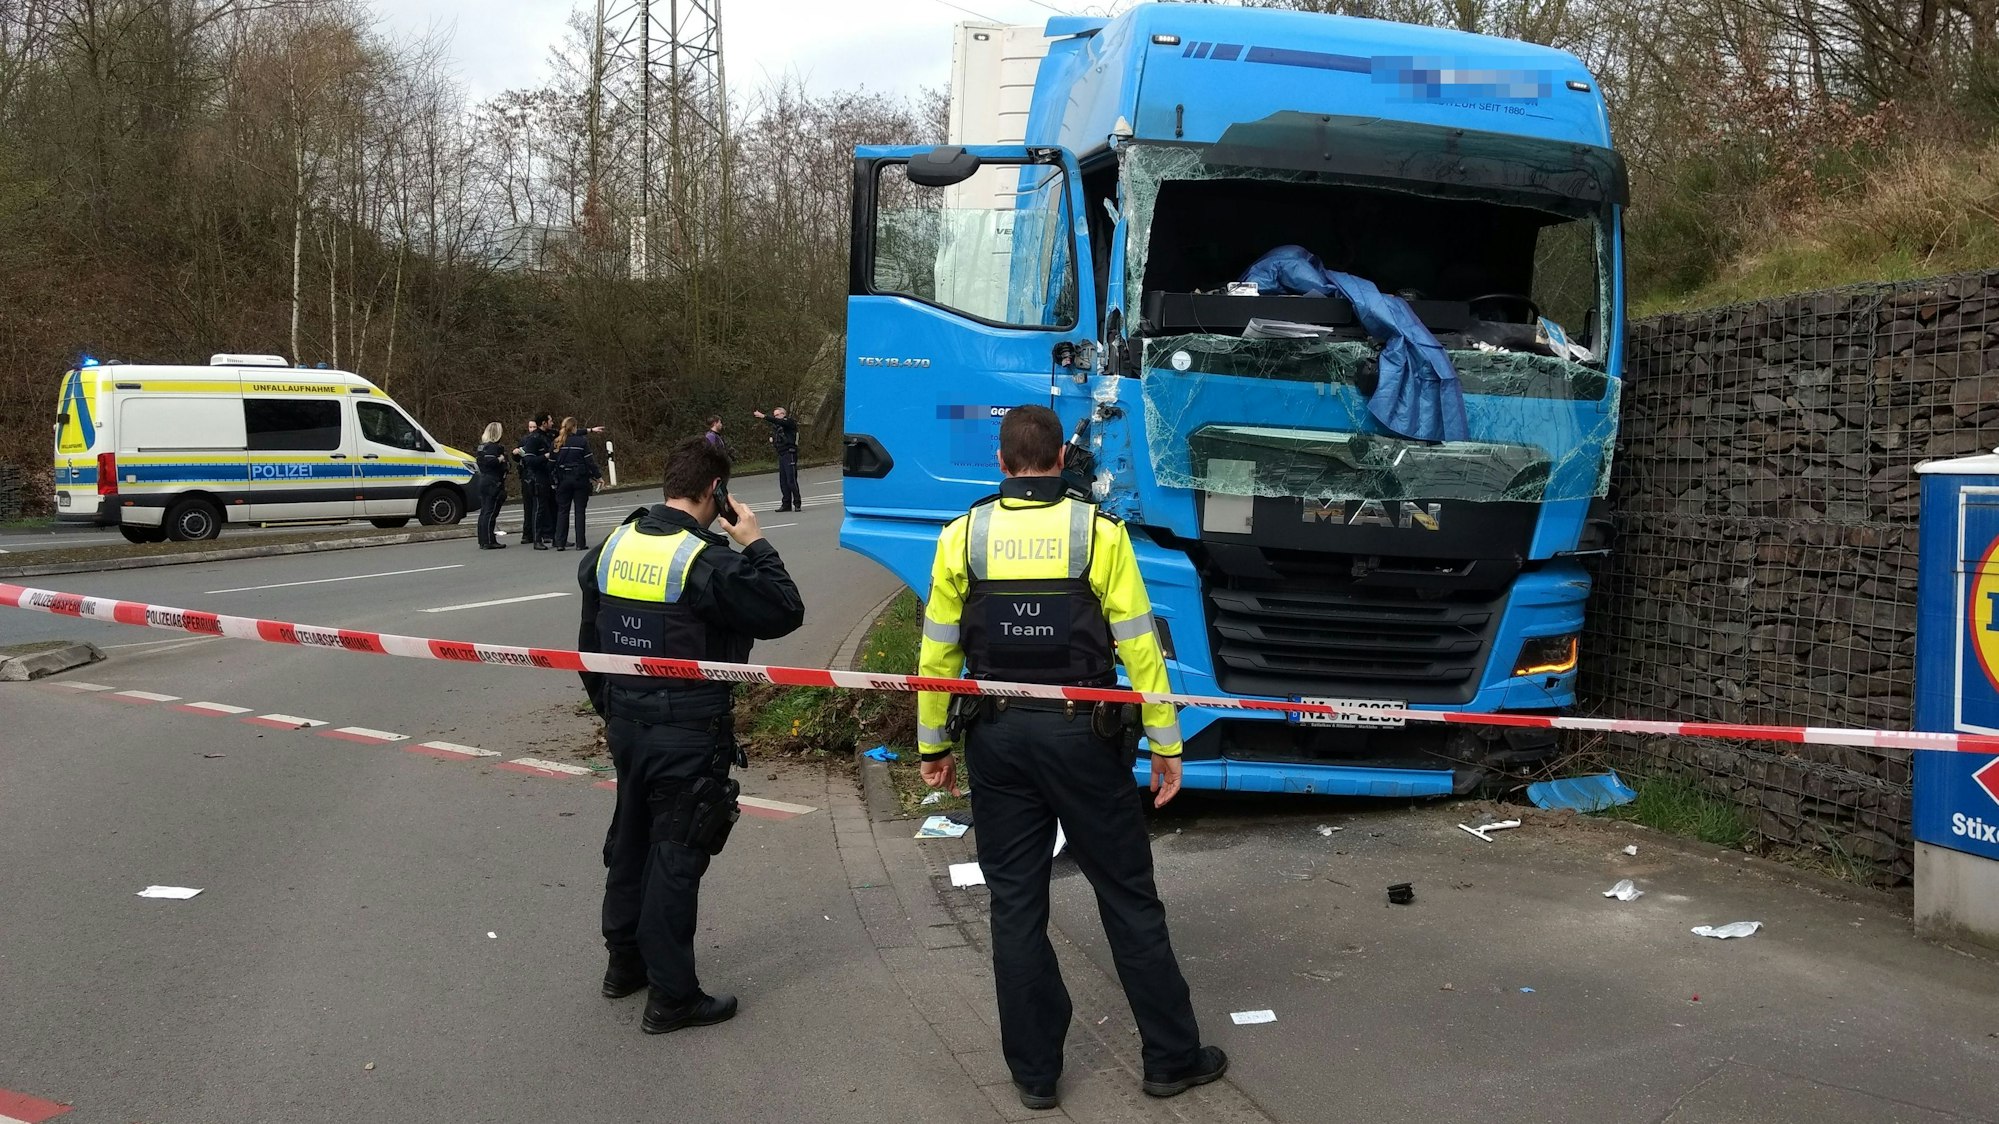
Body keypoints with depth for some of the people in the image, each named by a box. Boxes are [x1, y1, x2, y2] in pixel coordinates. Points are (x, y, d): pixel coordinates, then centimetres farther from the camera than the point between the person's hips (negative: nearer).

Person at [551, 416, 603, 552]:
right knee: (579, 510, 3)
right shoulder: (582, 441, -7)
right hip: (580, 479, -2)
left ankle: (560, 542, 6)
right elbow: (589, 461, -8)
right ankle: (580, 543, 0)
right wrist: (596, 476, 1)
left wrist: (553, 481, 11)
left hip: (563, 480, 2)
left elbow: (552, 463, 2)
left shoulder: (557, 443, 1)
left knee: (562, 510, 9)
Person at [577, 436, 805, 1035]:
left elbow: (591, 643, 12)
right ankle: (671, 996, 9)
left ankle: (624, 962, 36)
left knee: (629, 840, 21)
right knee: (676, 856, 1)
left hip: (626, 725, 7)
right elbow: (785, 612, -15)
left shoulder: (612, 546, 4)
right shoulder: (706, 561, -20)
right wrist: (757, 546, -6)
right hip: (688, 736, -7)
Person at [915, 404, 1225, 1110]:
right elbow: (1139, 645, -7)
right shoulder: (1098, 531, -7)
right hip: (1081, 733, -2)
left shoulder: (962, 536, -1)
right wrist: (1165, 742, 0)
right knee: (1128, 896, 9)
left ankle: (1034, 1071, 19)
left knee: (1015, 904, 11)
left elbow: (937, 653, 2)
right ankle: (1173, 1058, 18)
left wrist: (933, 743, 12)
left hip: (997, 736, 2)